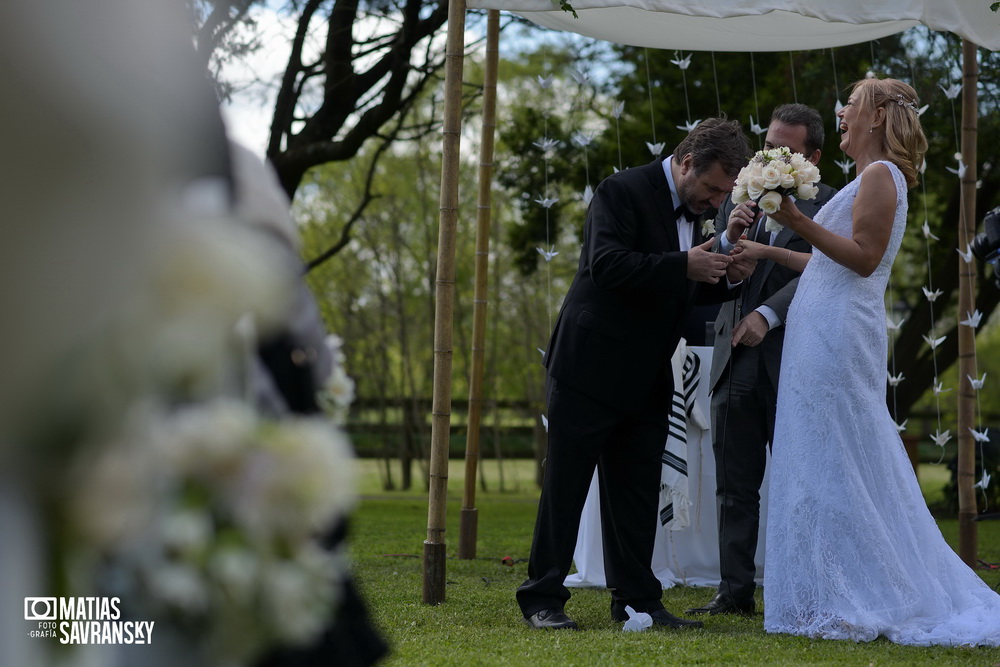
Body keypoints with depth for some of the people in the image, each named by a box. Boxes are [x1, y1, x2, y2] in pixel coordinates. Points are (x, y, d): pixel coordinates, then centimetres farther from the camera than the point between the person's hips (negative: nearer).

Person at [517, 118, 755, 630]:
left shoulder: (689, 210, 12)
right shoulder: (623, 192, -13)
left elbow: (684, 295, 17)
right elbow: (607, 264, -26)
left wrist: (724, 277, -3)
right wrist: (683, 265, -30)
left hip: (645, 381, 8)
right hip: (590, 371, -8)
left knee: (638, 493, 9)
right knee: (565, 487, -1)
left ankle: (636, 601, 15)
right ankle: (542, 600, 5)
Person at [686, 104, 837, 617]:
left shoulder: (828, 205, 0)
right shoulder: (739, 197, 13)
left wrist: (767, 315, -24)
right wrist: (728, 238, -12)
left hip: (792, 361, -4)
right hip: (736, 361, 4)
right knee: (734, 487, 6)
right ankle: (735, 590, 11)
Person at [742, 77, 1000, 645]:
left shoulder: (879, 175, -9)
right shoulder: (878, 177, 21)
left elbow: (864, 257, -18)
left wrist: (801, 223, -24)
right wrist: (768, 252, 27)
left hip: (837, 336, -10)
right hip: (832, 335, 10)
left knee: (834, 468, -7)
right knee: (852, 468, 10)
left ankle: (853, 604, -3)